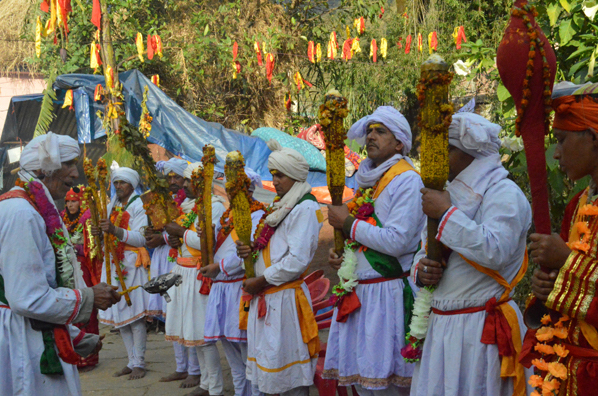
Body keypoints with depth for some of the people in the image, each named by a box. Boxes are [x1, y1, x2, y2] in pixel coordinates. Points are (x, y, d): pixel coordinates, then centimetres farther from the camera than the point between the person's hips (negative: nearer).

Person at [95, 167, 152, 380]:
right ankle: (132, 361, 16)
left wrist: (115, 230, -26)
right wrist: (100, 232, -8)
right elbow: (109, 236, 14)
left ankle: (139, 363, -1)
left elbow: (141, 238, -15)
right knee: (120, 313, 8)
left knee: (135, 315, -7)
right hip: (114, 264, 7)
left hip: (133, 264, -7)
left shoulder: (139, 206, -5)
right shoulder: (112, 206, 15)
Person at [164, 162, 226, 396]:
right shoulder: (186, 205, 14)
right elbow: (172, 231, 21)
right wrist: (172, 238, -1)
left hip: (200, 275, -8)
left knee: (204, 333, -6)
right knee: (193, 330, 13)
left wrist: (181, 232, -15)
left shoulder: (214, 206, -11)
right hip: (183, 272, 8)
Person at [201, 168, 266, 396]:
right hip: (221, 289, 9)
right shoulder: (228, 215, 18)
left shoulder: (257, 216, -8)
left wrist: (219, 266, -17)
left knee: (248, 351, -6)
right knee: (230, 350, 13)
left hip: (241, 289, -9)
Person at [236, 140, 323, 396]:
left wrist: (261, 281, -13)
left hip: (285, 297, -9)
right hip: (265, 297, 9)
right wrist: (252, 251, 4)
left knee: (289, 372, -4)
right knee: (270, 363, 12)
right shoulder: (280, 206, 17)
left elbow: (297, 260, -20)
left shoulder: (305, 208, -12)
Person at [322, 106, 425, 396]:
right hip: (357, 293, 9)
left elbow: (396, 241, -20)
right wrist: (340, 254, 9)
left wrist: (348, 223, -11)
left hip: (387, 294, -8)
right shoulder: (368, 181, 17)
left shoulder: (407, 181, -10)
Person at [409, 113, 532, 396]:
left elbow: (495, 251, -26)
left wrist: (446, 213, -22)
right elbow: (424, 251, 21)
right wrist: (420, 270, -3)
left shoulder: (504, 193, -10)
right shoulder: (450, 195, 17)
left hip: (480, 328, -8)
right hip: (440, 326, 8)